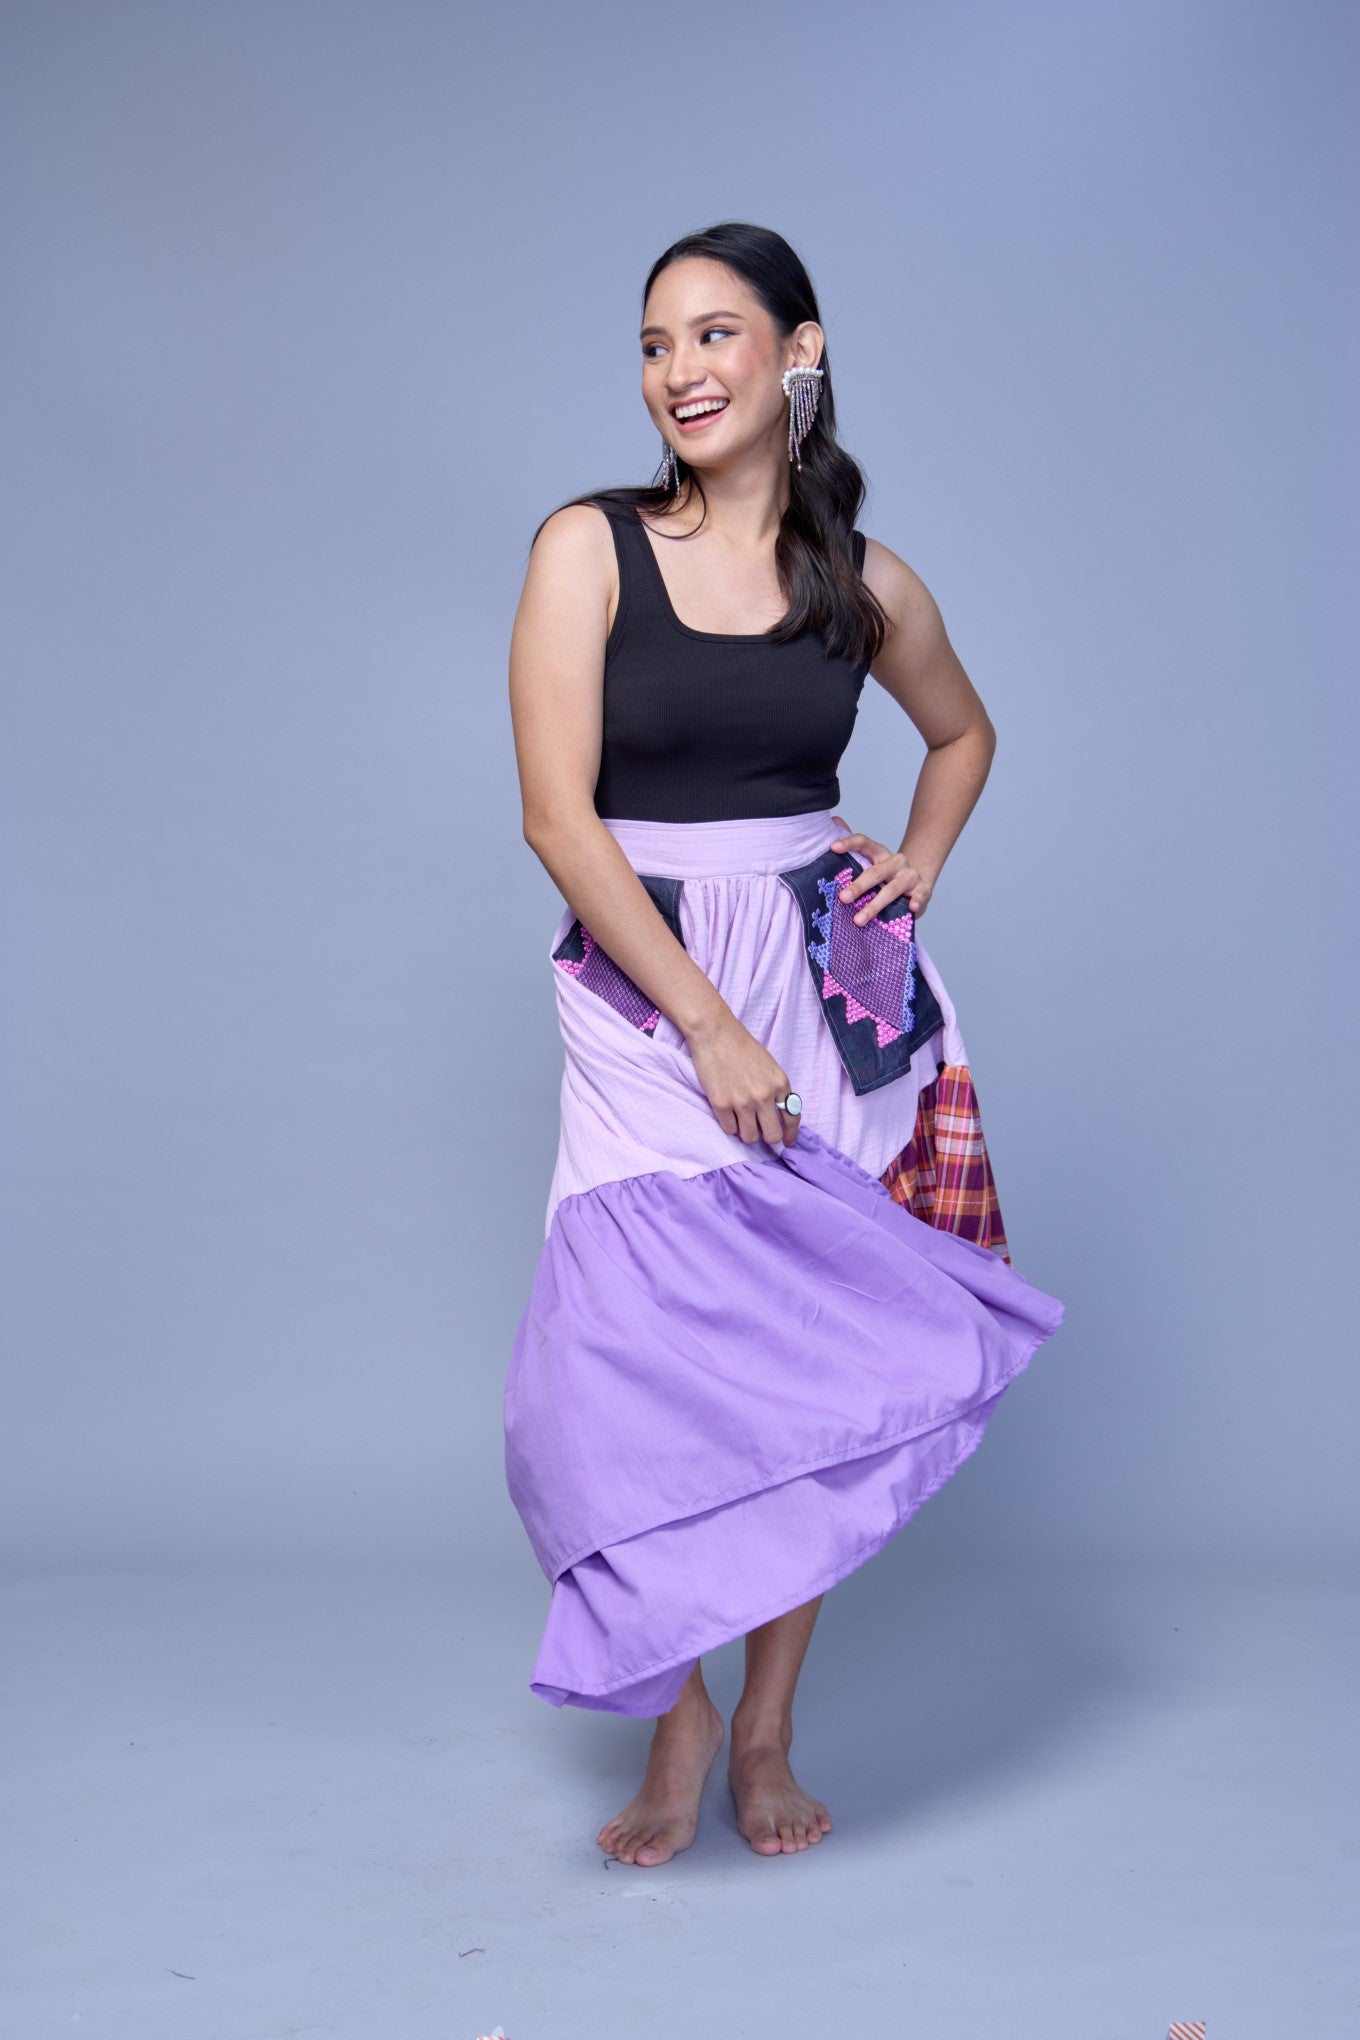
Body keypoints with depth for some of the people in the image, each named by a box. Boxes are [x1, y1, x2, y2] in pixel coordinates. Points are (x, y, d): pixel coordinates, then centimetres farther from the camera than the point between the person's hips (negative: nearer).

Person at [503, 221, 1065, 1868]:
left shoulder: (867, 583, 6)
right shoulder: (589, 548, -3)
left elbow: (962, 733, 26)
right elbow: (557, 816, -10)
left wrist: (920, 867, 7)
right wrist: (709, 1021, -14)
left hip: (838, 989, 2)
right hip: (649, 994, -2)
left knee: (816, 1359, 4)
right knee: (649, 1352, -10)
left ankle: (766, 1729, 20)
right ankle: (678, 1716, 14)